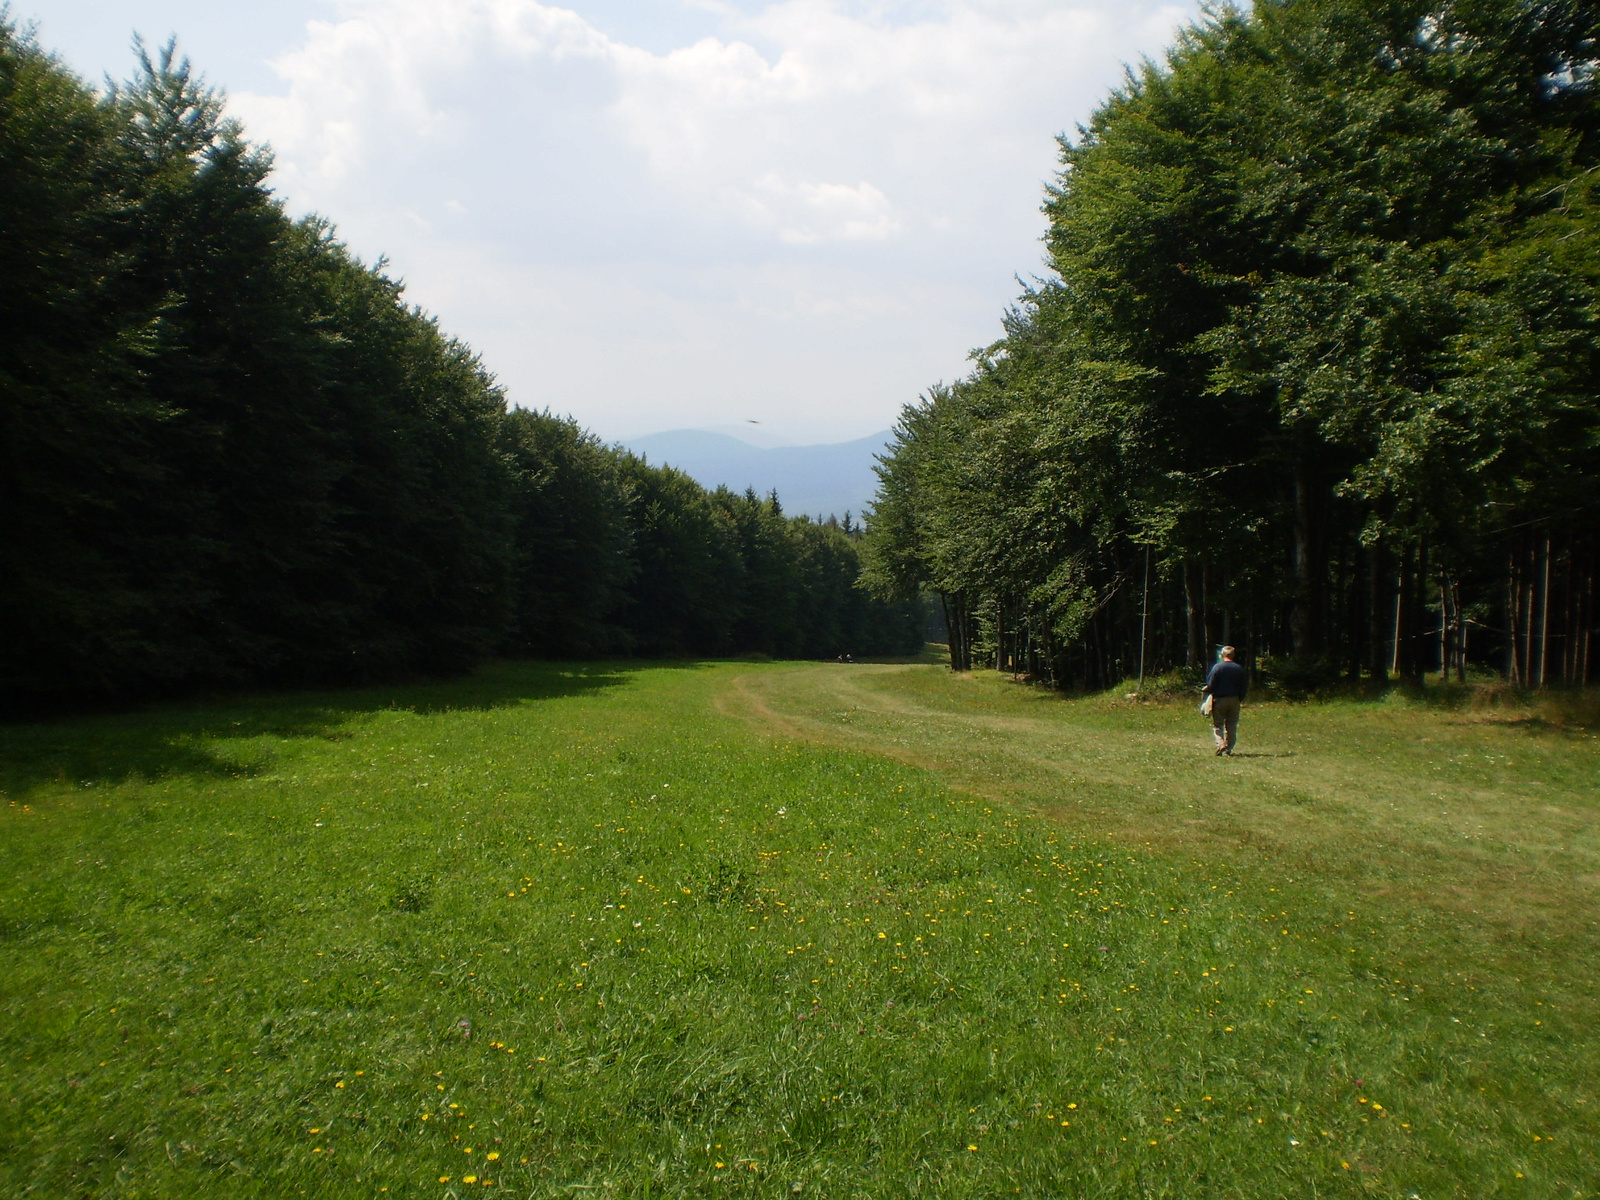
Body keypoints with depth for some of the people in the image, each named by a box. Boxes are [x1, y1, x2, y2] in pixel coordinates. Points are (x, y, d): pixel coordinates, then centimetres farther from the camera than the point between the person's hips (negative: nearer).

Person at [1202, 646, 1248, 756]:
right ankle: (1229, 749, 11)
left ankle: (1220, 744, -18)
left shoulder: (1217, 667, -9)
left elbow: (1211, 685, -10)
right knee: (1231, 725, 11)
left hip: (1219, 699, -3)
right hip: (1234, 700, 3)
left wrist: (1205, 690, 9)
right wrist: (1239, 698, 16)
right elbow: (1244, 688, 5)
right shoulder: (1240, 669, 2)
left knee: (1217, 724, 3)